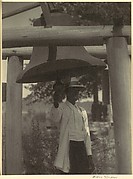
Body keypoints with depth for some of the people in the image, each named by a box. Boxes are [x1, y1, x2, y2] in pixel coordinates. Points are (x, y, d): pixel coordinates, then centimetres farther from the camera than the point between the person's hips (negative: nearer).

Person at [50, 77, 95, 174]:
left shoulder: (82, 111, 17)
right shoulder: (62, 107, 1)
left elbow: (86, 134, 15)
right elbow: (55, 117, -23)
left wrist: (89, 155, 8)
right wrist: (56, 103, -44)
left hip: (82, 148, 5)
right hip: (68, 148, -5)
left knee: (86, 172, 6)